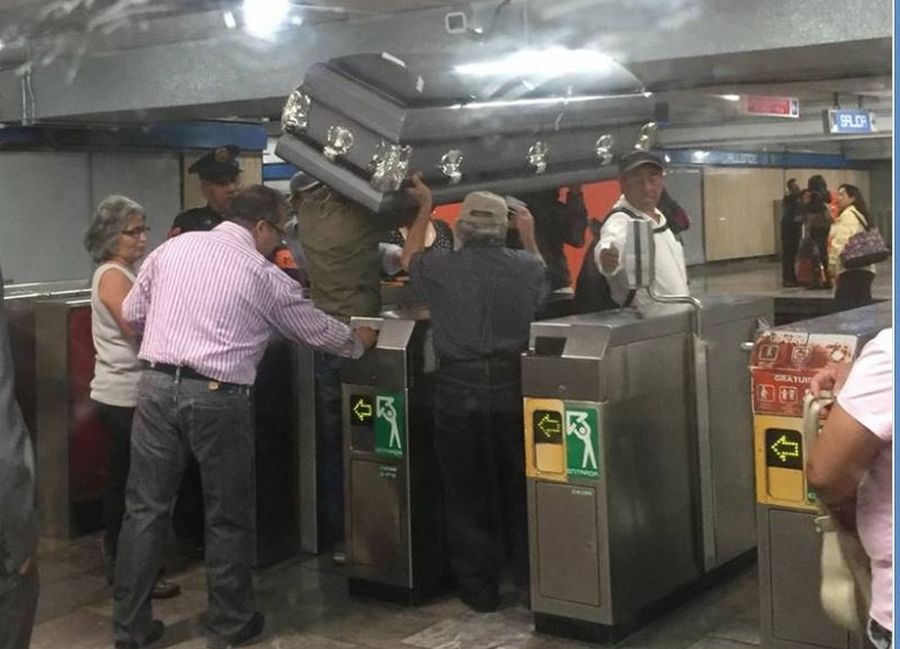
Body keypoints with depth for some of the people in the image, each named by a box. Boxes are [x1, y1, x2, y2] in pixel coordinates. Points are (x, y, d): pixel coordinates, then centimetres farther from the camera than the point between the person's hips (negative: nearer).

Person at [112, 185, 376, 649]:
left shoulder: (173, 248, 9)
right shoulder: (264, 275, 0)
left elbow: (132, 314, 16)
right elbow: (319, 333, 11)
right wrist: (359, 343, 30)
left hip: (156, 384, 4)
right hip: (217, 397, -4)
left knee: (145, 509, 11)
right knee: (227, 515, 12)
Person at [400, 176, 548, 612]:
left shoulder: (440, 269, -6)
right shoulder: (526, 267, -2)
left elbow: (408, 259, 17)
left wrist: (425, 208, 27)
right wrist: (529, 235, 34)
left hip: (458, 390, -2)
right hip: (512, 387, 2)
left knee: (467, 494, 9)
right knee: (519, 489, 14)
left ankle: (479, 590, 17)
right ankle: (531, 580, 24)